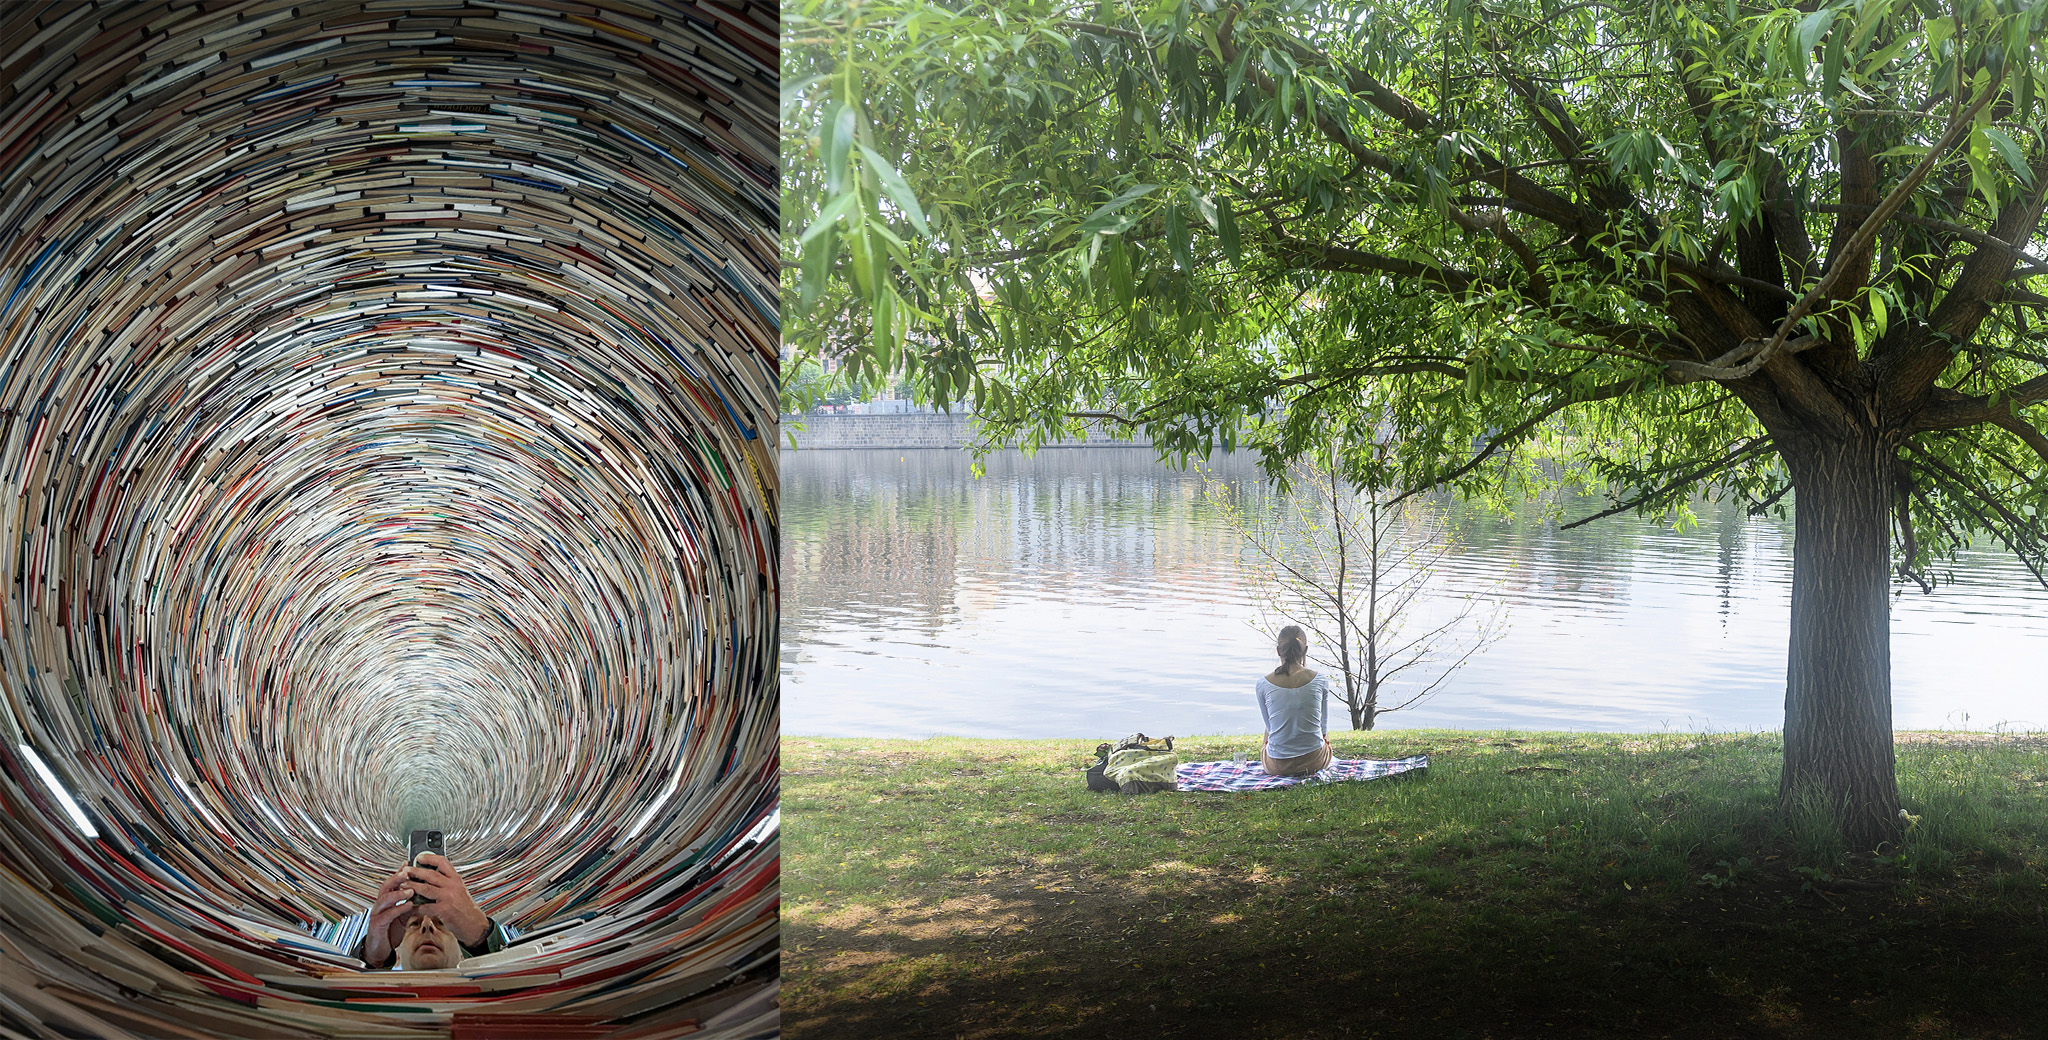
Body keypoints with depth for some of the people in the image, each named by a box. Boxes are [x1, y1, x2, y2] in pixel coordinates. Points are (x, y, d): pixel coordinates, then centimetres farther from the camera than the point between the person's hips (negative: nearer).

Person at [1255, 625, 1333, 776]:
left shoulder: (1263, 685, -10)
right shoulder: (1320, 681, -9)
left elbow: (1269, 725, 5)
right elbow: (1323, 725, 6)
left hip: (1277, 765, 1)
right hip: (1314, 762, -1)